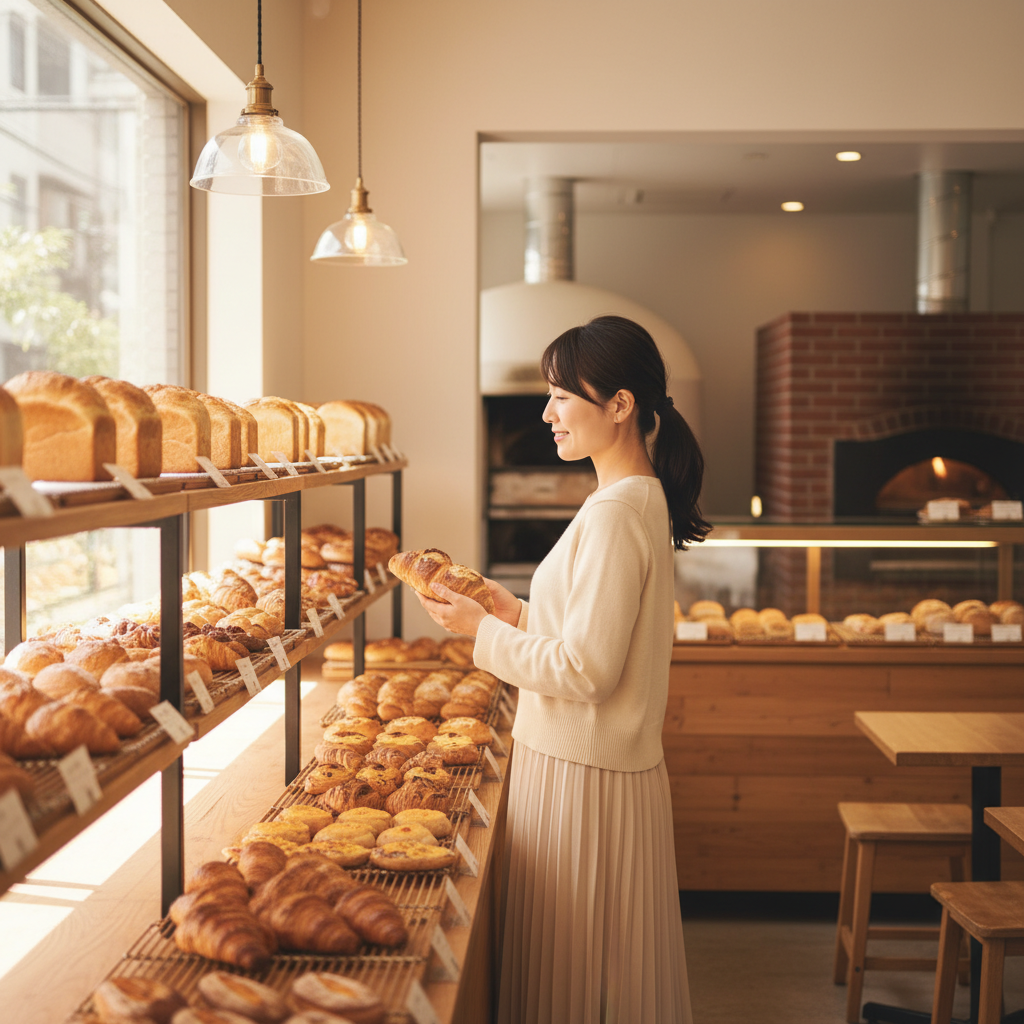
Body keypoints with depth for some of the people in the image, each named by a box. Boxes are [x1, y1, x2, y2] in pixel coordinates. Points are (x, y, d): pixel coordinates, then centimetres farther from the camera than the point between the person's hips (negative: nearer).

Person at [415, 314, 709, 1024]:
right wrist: (516, 611, 12)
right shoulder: (642, 499, 10)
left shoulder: (617, 512, -20)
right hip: (617, 769, 10)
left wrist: (483, 629, -11)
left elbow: (583, 670, -22)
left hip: (583, 779, -10)